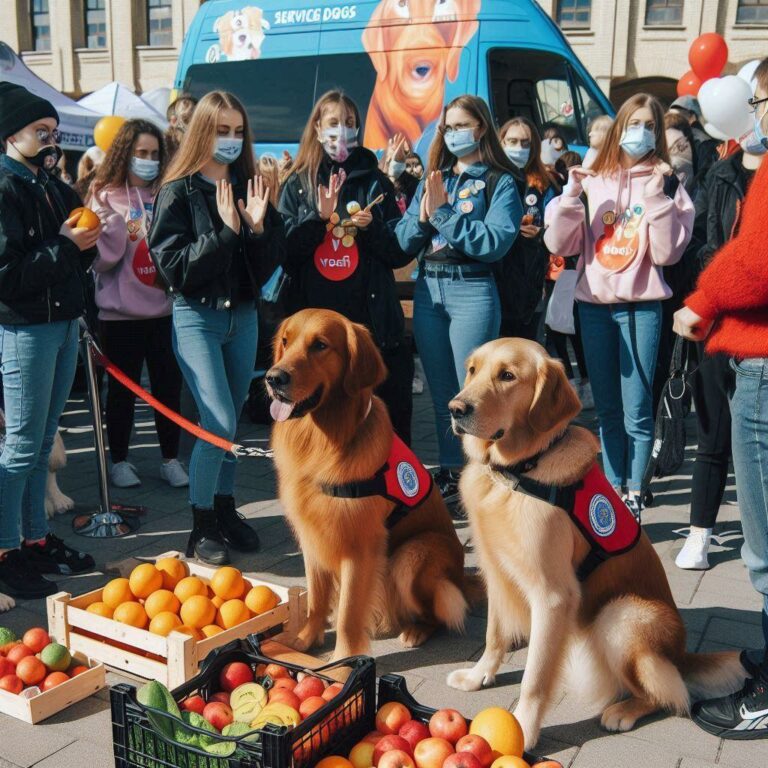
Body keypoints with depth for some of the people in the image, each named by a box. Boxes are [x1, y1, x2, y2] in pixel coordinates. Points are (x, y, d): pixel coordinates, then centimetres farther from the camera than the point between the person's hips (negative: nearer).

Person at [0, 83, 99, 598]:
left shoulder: (56, 189, 15)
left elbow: (76, 262, 19)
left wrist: (87, 243, -1)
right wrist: (65, 246, -18)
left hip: (65, 324, 8)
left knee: (42, 444, 14)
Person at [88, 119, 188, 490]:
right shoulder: (106, 197, -1)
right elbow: (99, 260, -7)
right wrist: (116, 224, -21)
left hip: (165, 309, 2)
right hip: (121, 313, -2)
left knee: (169, 386, 7)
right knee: (122, 389, 8)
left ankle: (171, 459, 22)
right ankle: (119, 461, 23)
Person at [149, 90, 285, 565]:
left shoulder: (250, 186, 6)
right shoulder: (179, 192, -7)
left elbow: (273, 262, 3)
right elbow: (171, 265, -15)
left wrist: (258, 227, -15)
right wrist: (224, 231, -21)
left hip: (243, 315, 5)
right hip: (197, 317, -4)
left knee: (233, 421, 13)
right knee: (219, 424, -11)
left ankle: (226, 508, 30)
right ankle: (202, 526, 5)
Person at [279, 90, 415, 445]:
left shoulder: (375, 182, 9)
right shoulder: (297, 186, 9)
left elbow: (401, 253, 7)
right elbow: (285, 253, -1)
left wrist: (372, 228, -10)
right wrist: (319, 216, -13)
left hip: (372, 317, 0)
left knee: (391, 410, 0)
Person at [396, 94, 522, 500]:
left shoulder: (500, 182, 0)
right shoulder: (432, 179, 16)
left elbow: (496, 242, -15)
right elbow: (403, 241, 9)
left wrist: (444, 214, -14)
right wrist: (422, 218, -10)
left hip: (472, 291, -6)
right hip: (427, 289, 6)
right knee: (441, 393, 12)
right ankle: (450, 473, 24)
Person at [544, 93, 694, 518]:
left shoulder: (666, 184, 3)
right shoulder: (591, 181, 9)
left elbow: (667, 253, -7)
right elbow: (560, 244, 3)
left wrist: (655, 197, -13)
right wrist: (571, 195, -8)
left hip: (641, 306, -3)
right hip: (593, 305, 3)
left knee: (637, 411, -3)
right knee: (607, 410, 11)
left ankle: (633, 498, 7)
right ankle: (613, 489, 21)